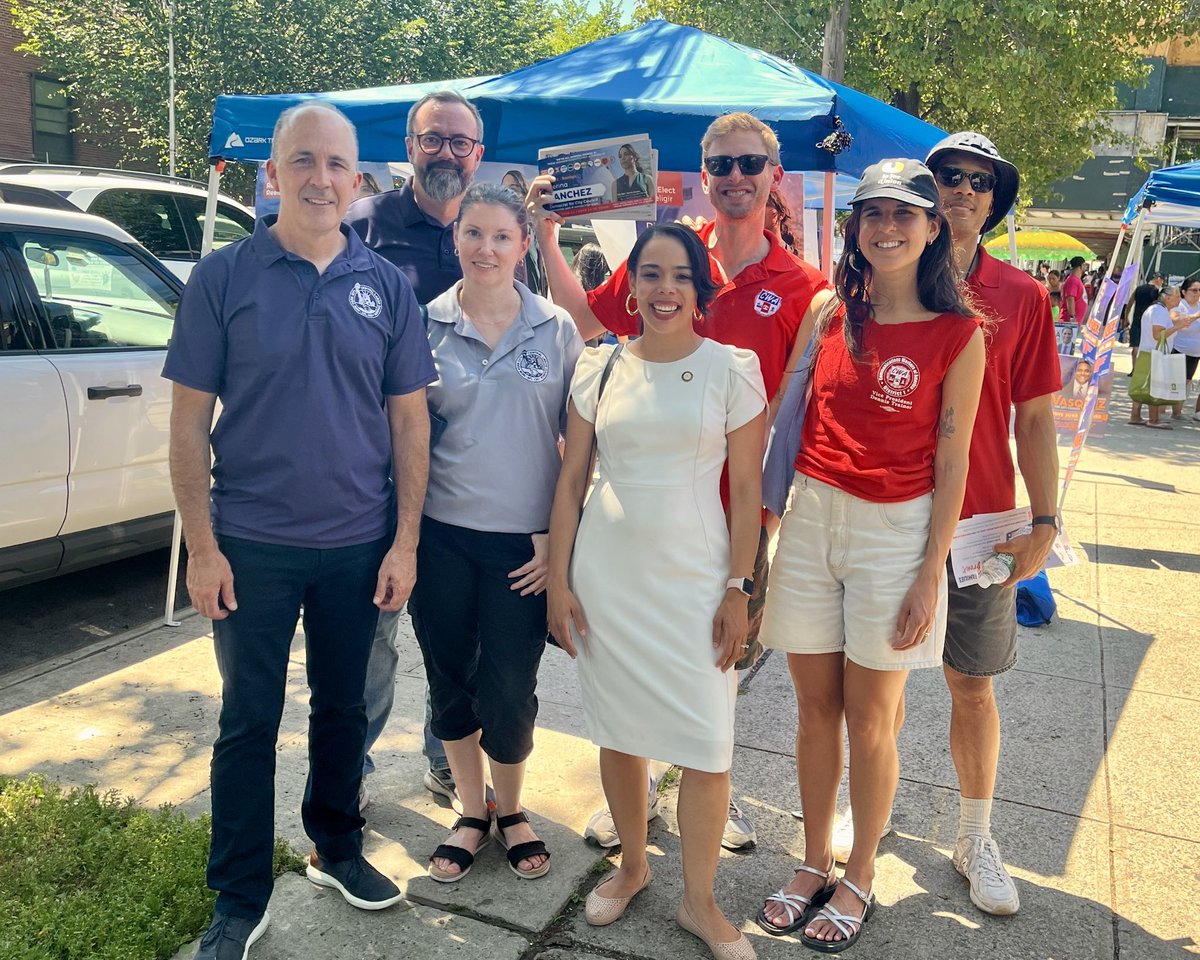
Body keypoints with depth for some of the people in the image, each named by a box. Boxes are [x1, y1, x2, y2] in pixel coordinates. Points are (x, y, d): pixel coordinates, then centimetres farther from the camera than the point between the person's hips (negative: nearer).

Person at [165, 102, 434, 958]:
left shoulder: (386, 285, 2)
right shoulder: (224, 277, -4)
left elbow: (409, 419, 3)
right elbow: (190, 420, -3)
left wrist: (404, 542, -2)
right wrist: (203, 546, -8)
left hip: (359, 546, 2)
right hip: (252, 543, -2)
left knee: (343, 706, 16)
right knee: (249, 722, 9)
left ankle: (337, 847, 39)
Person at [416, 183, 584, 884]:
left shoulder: (557, 329, 1)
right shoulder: (425, 325, 1)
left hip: (525, 542, -1)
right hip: (442, 535, 1)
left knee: (509, 691, 3)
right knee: (450, 680, 11)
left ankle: (512, 811, 31)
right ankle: (472, 812, 34)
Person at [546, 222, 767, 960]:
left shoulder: (732, 369, -3)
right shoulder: (600, 367, 3)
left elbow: (747, 490, -2)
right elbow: (571, 480, 5)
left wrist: (738, 589, -6)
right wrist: (558, 580, 1)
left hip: (695, 578, -2)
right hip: (606, 573, 2)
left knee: (708, 743, -1)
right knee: (619, 730, 13)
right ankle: (632, 866, 36)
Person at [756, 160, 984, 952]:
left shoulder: (958, 334, -5)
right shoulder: (832, 312, 5)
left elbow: (950, 462, -5)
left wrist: (930, 575, -8)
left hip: (895, 529, -3)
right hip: (811, 515, 3)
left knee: (869, 717, 7)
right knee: (816, 706, 13)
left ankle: (860, 878, 29)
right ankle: (815, 863, 32)